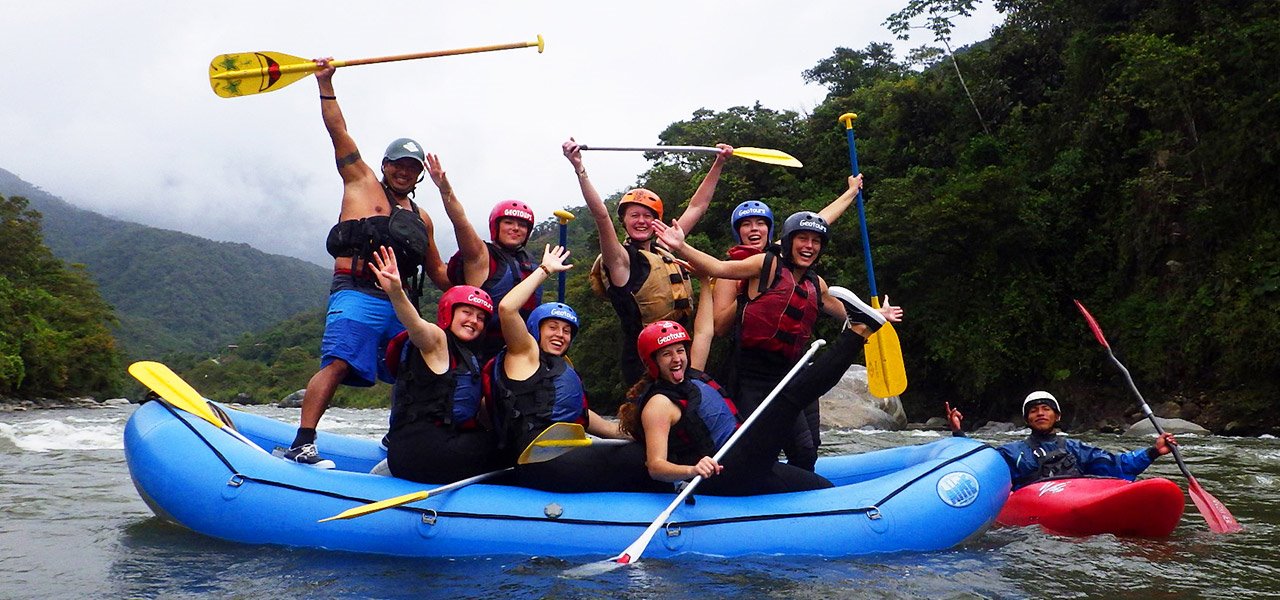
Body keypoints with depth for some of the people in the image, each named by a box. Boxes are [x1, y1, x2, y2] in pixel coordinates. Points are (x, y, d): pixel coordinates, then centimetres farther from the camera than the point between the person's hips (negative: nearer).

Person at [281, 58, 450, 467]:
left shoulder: (421, 218, 25)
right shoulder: (362, 184, 13)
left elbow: (437, 271, 31)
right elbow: (339, 133, 5)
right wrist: (325, 84, -1)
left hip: (401, 306, 6)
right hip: (357, 295, -6)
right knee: (337, 364, -20)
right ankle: (301, 444, -25)